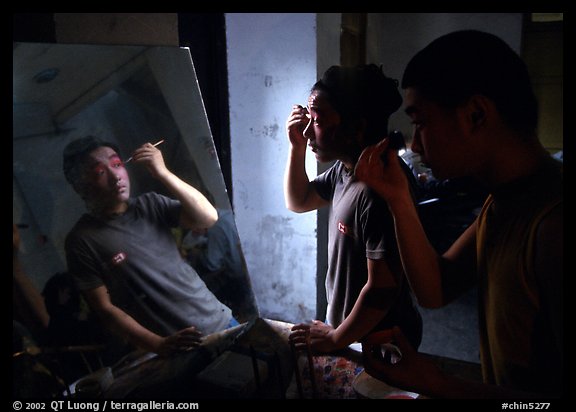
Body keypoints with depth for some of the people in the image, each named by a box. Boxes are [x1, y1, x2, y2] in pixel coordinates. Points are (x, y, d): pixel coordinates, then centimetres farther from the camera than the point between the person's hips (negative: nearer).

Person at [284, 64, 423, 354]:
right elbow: (298, 201, 14)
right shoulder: (344, 168, -2)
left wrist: (336, 338, -16)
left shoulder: (378, 188, -31)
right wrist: (297, 148, -2)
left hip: (381, 339, -8)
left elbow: (382, 288, -29)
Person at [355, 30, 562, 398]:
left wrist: (435, 384, -24)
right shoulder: (502, 202, 0)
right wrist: (399, 200, -8)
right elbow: (435, 291, 3)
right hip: (500, 388, 7)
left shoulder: (553, 221, -30)